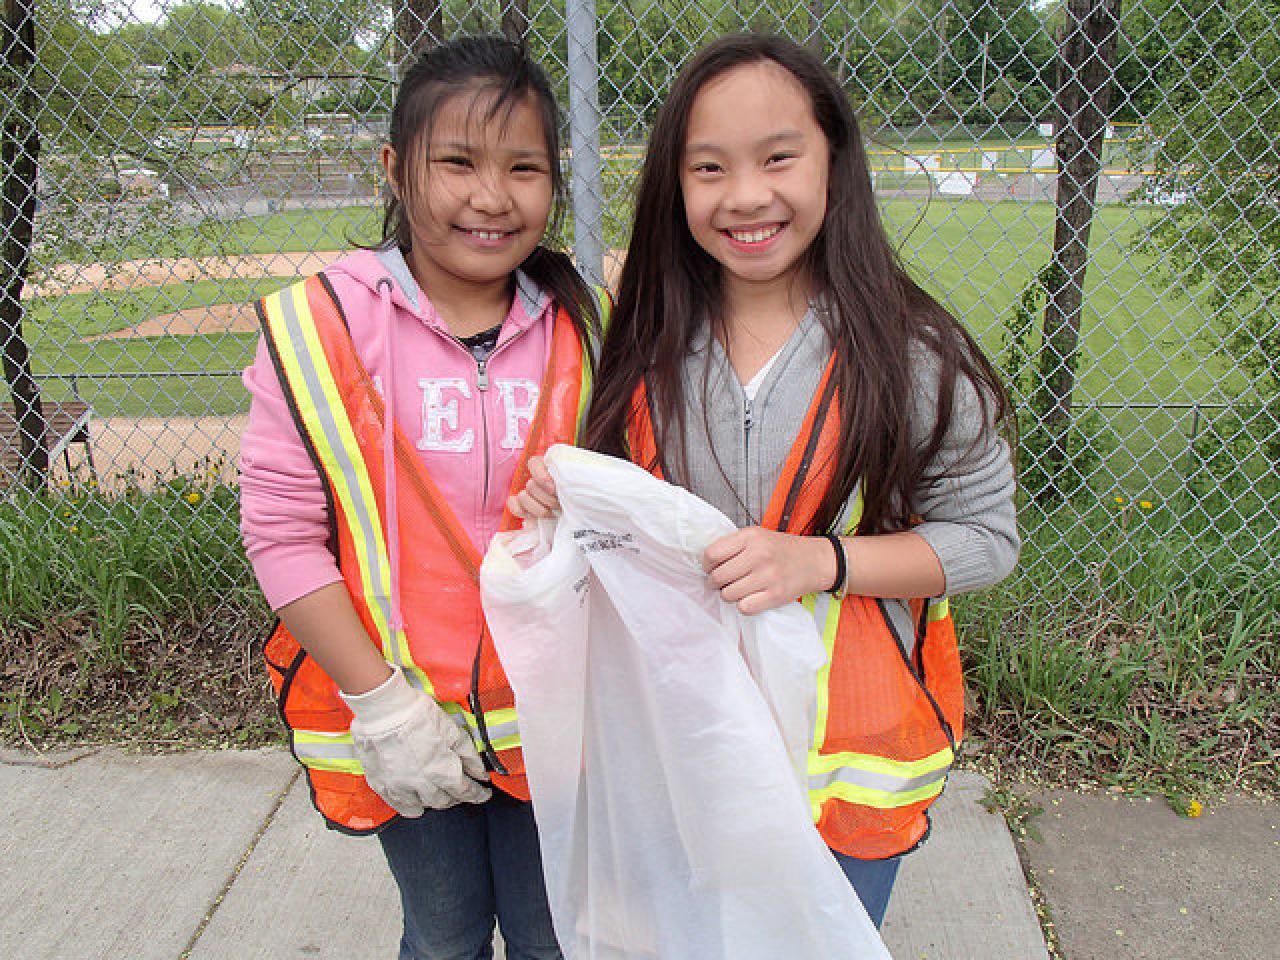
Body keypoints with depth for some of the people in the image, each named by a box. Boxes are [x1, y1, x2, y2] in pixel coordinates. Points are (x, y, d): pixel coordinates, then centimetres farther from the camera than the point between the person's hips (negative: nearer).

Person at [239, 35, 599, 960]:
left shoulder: (580, 328, -3)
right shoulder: (322, 326, -12)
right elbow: (281, 530, -11)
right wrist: (381, 703, -14)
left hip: (548, 712, 2)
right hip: (401, 722, -1)